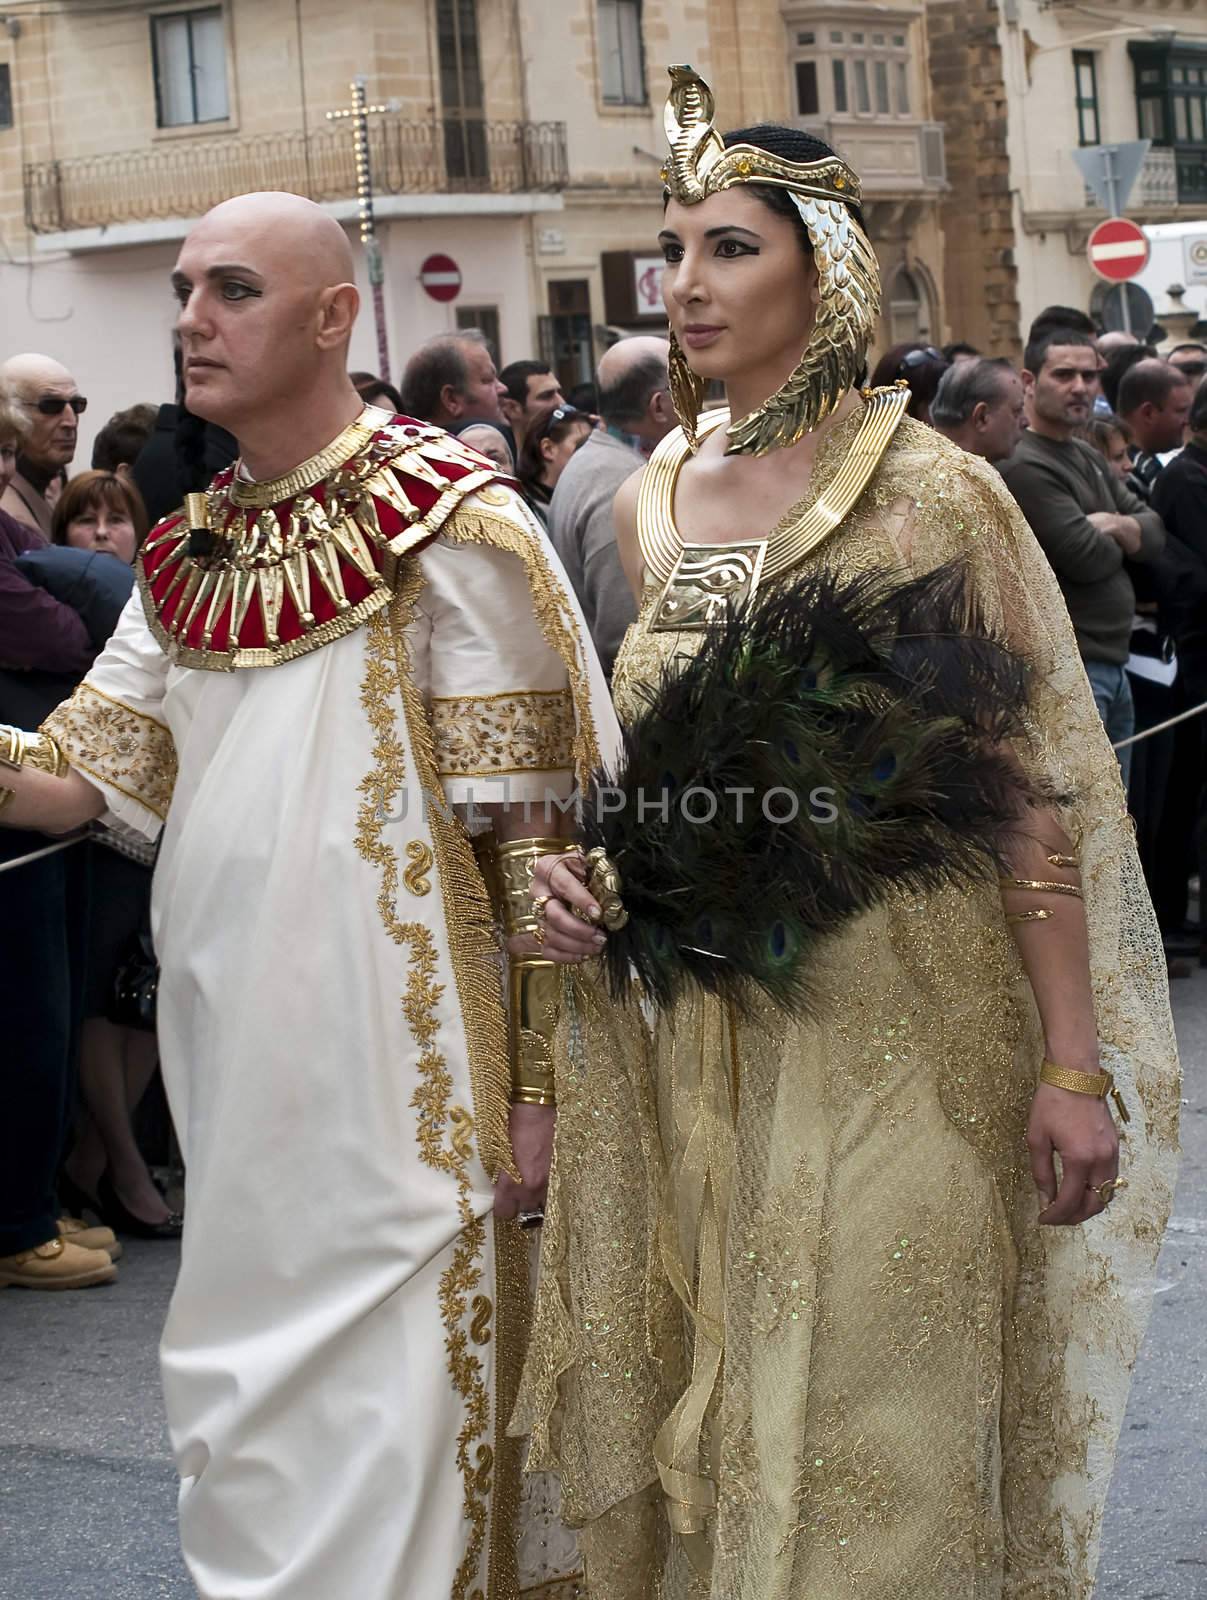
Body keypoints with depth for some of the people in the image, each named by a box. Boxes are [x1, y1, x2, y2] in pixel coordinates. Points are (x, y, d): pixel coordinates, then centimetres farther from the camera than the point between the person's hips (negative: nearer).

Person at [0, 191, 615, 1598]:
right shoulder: (189, 550, 12)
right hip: (226, 1047, 7)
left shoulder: (449, 529, -10)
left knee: (382, 1436, -2)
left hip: (391, 1067, -7)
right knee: (239, 1439, 16)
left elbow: (537, 828, -11)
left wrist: (539, 1084, -12)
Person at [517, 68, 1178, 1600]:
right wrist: (575, 862, 0)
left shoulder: (932, 492, -8)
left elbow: (1037, 788, -9)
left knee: (864, 1426, -1)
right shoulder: (650, 500, 8)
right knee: (703, 1422, 11)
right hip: (691, 1039, 5)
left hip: (890, 1027, -5)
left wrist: (1074, 1064, -13)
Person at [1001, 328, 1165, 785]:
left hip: (1111, 664, 10)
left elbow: (1155, 535, 13)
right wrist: (1117, 540, 2)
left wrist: (1119, 527, -10)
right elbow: (1088, 558, -21)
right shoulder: (1025, 466, -15)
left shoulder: (1087, 457, 18)